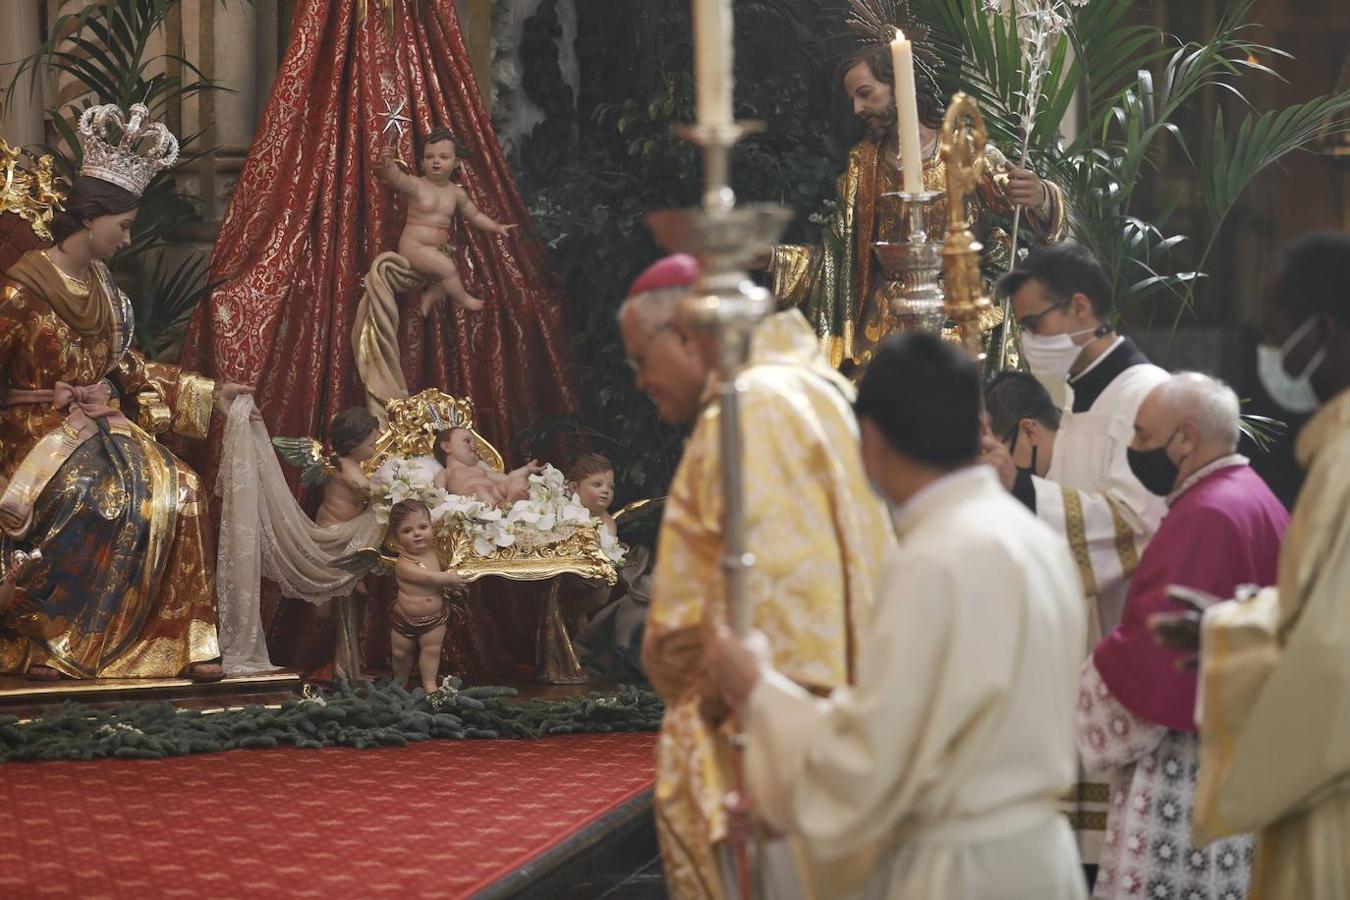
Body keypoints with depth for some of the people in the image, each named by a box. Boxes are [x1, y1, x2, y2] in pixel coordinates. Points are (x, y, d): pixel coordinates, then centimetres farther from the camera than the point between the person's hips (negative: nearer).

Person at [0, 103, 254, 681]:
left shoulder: (101, 286, 11)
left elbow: (128, 369, 18)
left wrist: (207, 395, 14)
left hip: (103, 427, 7)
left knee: (177, 490, -18)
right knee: (98, 500, -32)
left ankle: (184, 639, -15)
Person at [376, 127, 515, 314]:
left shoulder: (457, 193, 6)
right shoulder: (416, 185, -10)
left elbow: (474, 215, 20)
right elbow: (396, 177, -30)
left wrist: (495, 227, 14)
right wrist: (387, 162, -50)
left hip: (439, 249, 7)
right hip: (414, 247, -7)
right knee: (447, 268, -22)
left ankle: (429, 297, 15)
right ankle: (462, 299, -2)